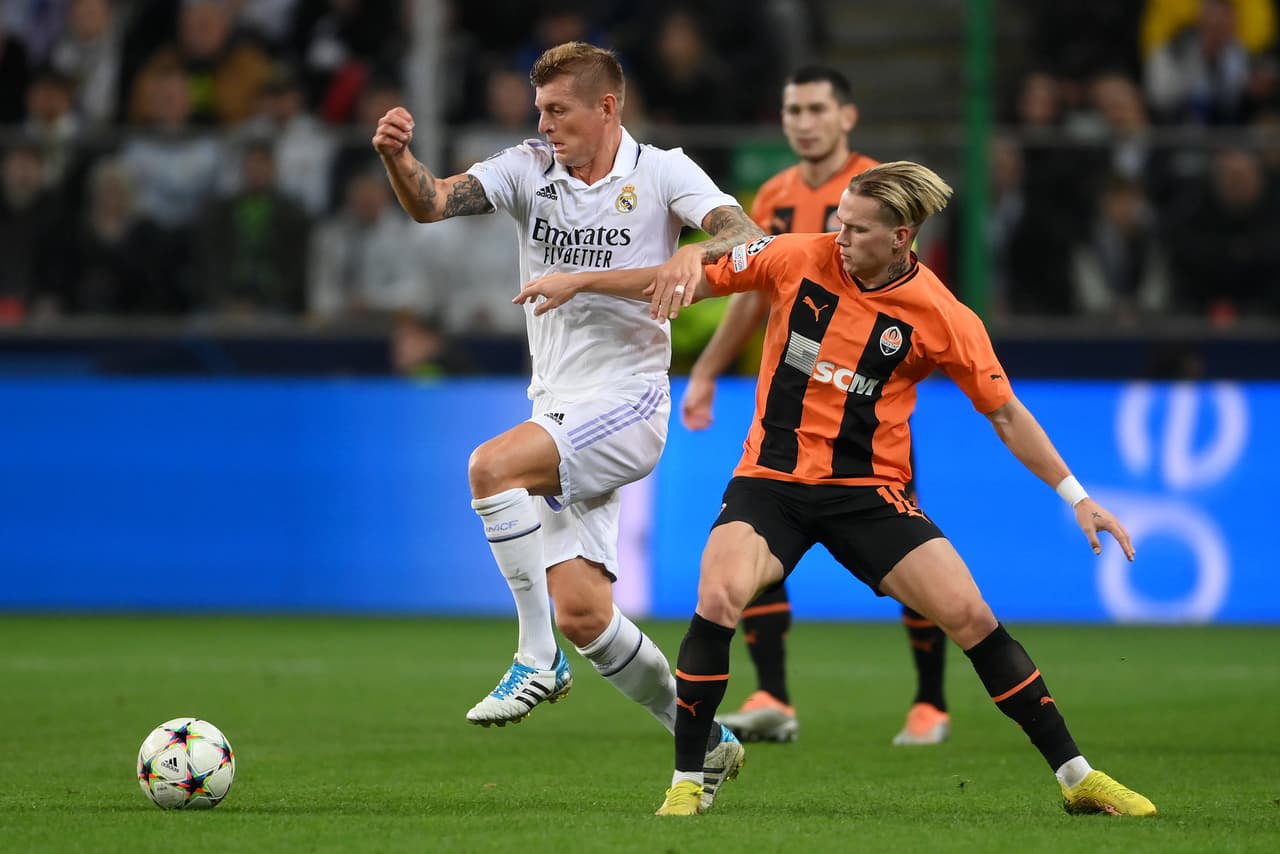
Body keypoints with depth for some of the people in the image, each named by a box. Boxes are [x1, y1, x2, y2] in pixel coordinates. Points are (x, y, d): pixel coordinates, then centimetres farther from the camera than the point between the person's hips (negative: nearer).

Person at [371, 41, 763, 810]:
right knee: (581, 614, 1)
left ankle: (538, 659, -20)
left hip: (626, 403, -6)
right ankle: (704, 739, 20)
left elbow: (746, 235, -18)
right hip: (559, 411, 6)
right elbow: (431, 203, -5)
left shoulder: (660, 173, -4)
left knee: (492, 467, -30)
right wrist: (398, 158, -26)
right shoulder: (529, 170, 7)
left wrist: (697, 254, -40)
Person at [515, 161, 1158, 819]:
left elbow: (1006, 415, 0)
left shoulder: (943, 318, -9)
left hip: (869, 491, -1)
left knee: (970, 615, -11)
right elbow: (694, 281, 6)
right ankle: (686, 780, -9)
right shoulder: (796, 258, -6)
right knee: (718, 598, -26)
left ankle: (1075, 776, 3)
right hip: (770, 480, 1)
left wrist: (1075, 496, -2)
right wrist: (579, 282, 7)